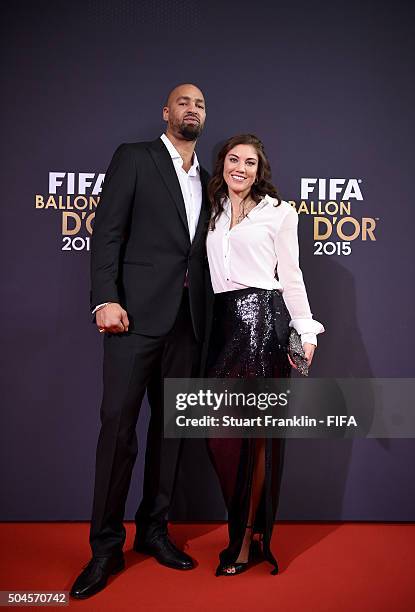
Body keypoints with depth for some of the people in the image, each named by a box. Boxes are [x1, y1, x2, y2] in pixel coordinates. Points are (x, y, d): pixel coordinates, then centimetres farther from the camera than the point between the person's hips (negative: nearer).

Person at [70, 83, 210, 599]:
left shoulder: (206, 180, 20)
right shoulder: (134, 158, 5)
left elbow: (200, 252, 17)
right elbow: (107, 232, -4)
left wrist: (203, 315, 9)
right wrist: (106, 299, -15)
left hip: (186, 320, 5)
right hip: (138, 312, -5)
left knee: (170, 424, 9)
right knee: (118, 424, -5)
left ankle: (153, 529, 23)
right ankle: (106, 546, 9)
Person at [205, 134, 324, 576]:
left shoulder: (278, 212, 5)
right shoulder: (213, 211, 17)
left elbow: (291, 275, 3)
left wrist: (306, 332, -2)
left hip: (263, 318, -4)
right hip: (224, 320, 5)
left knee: (258, 431, -1)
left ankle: (247, 540, 13)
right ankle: (249, 525, 20)